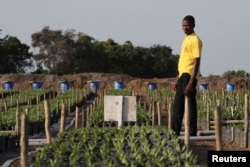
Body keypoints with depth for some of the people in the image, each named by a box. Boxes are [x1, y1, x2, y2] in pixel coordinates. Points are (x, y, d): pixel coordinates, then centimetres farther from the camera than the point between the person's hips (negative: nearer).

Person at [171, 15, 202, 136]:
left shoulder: (195, 40, -10)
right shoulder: (186, 39, 18)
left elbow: (197, 63, -16)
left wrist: (191, 82, -22)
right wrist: (178, 80, 22)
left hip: (189, 76, -9)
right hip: (182, 75, 9)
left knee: (191, 105, -5)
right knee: (177, 105, 11)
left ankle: (192, 133, -1)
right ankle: (175, 132, 17)